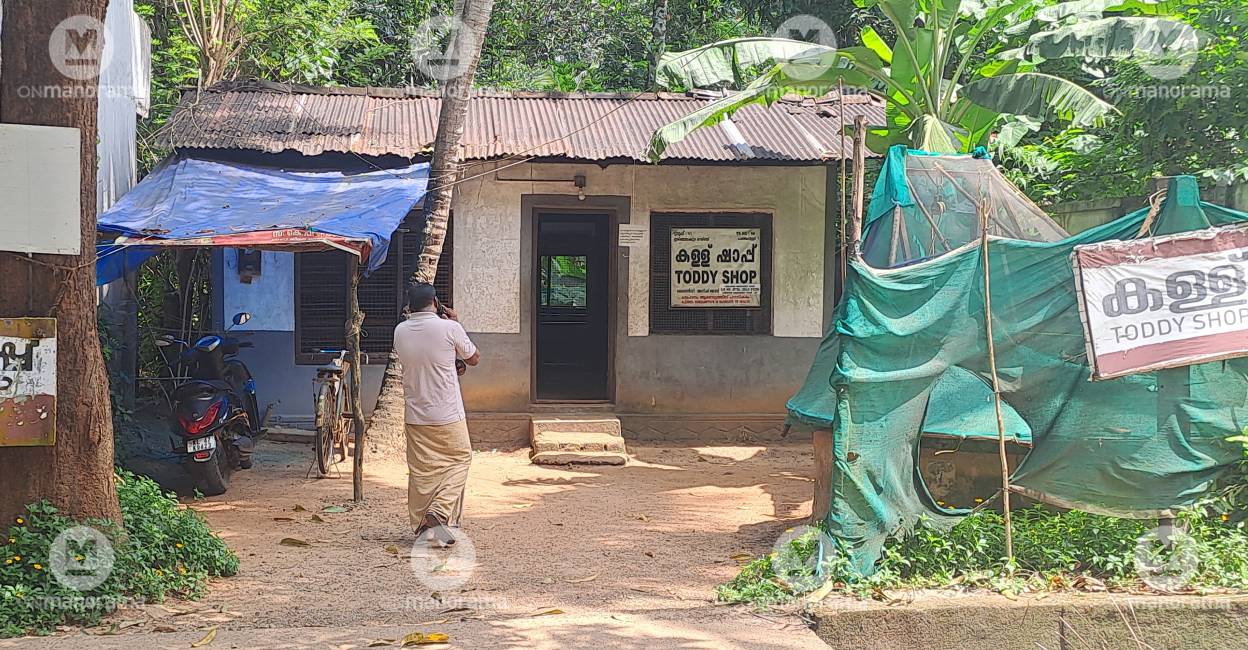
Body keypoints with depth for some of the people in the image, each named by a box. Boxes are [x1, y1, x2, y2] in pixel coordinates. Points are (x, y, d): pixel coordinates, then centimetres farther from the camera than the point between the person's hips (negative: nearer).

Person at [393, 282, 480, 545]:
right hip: (448, 415, -4)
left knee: (421, 470, 11)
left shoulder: (400, 331, 0)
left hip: (415, 417, 4)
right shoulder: (449, 328, -13)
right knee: (459, 460, 10)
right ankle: (438, 513, -8)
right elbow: (474, 359, 3)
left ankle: (421, 526, 15)